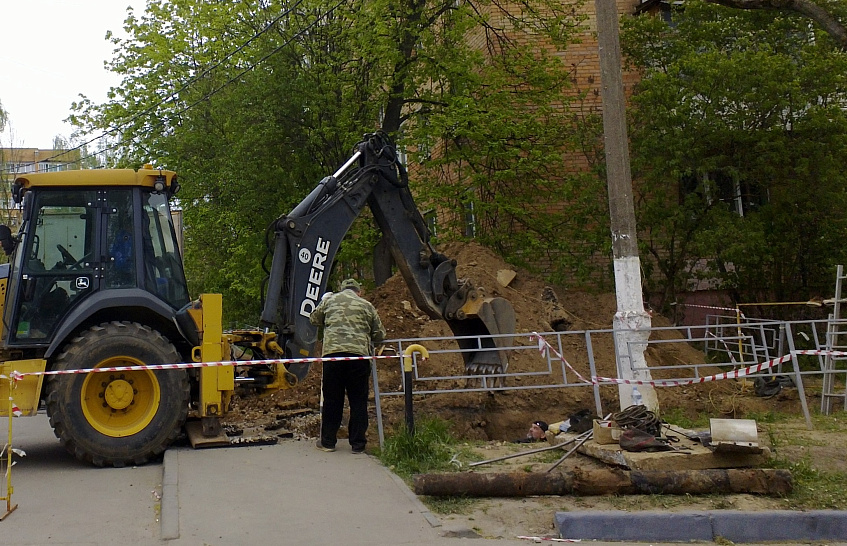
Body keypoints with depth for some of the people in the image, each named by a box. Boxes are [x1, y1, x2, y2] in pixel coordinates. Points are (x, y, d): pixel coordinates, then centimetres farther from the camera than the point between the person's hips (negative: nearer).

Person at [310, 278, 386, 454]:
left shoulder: (329, 300, 15)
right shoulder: (366, 305, 14)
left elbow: (314, 319, 27)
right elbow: (380, 335, 16)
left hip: (332, 352, 1)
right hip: (359, 354, 0)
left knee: (332, 399, 10)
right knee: (358, 400, 7)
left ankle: (327, 441, 17)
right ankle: (358, 443, 9)